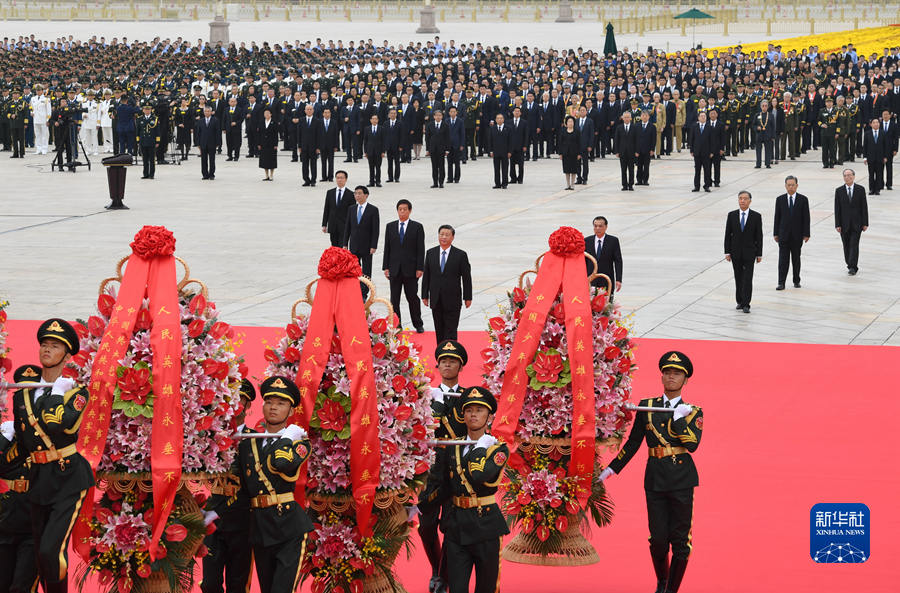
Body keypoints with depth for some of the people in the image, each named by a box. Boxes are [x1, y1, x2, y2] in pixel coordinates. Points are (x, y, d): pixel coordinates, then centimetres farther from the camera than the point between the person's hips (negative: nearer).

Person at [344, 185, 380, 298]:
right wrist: (345, 244, 5)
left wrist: (373, 246, -14)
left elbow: (375, 229, -8)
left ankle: (364, 294, 6)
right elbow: (347, 228, 10)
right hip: (354, 246, 4)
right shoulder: (351, 209, 8)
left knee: (366, 271, 2)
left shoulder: (373, 210, -6)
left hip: (367, 247, -4)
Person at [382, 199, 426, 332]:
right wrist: (386, 267, 1)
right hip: (394, 269, 2)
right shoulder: (390, 226, 7)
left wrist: (420, 268, -8)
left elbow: (420, 249, -2)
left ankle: (418, 325, 16)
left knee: (413, 298, 4)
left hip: (410, 270, -2)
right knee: (394, 299, 5)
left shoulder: (417, 227, 0)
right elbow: (387, 248, 7)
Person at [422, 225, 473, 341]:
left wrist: (467, 297, 0)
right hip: (436, 300, 3)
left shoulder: (460, 255, -4)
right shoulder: (430, 253, 6)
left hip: (452, 300, -3)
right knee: (439, 330, 10)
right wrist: (425, 295, 6)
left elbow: (466, 278, 0)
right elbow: (426, 276, 9)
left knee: (451, 330, -4)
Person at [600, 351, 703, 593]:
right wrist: (612, 468, 14)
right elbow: (633, 442, 16)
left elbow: (693, 445, -11)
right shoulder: (647, 407, 10)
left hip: (682, 480, -1)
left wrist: (678, 418, -14)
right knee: (658, 539, -1)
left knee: (680, 540, -3)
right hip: (655, 480, 1)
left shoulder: (693, 412, 5)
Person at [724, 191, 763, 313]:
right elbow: (728, 234, 3)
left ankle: (746, 304, -6)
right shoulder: (732, 215, 2)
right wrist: (727, 252, -1)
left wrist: (759, 254, -2)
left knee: (747, 279, -7)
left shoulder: (756, 216, -3)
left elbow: (759, 236, -1)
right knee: (738, 279, 9)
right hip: (736, 252, 2)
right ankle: (740, 302, 20)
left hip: (749, 252, -2)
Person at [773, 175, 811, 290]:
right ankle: (781, 283, -7)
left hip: (797, 235, 0)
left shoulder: (803, 200, 0)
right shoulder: (780, 199, 3)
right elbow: (777, 217, 5)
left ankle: (796, 281, 21)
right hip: (784, 235, 0)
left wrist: (806, 234, -6)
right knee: (783, 259, -5)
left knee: (796, 259, 9)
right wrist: (776, 234, 2)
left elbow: (806, 218, -1)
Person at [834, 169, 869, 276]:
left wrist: (865, 223, -3)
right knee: (847, 246, 7)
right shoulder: (839, 191, 1)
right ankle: (850, 265, 21)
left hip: (856, 224, -2)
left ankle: (853, 267, -9)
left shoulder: (860, 189, 0)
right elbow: (837, 209, 1)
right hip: (844, 224, 2)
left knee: (854, 245, -9)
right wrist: (837, 224, -5)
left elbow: (864, 207, 0)